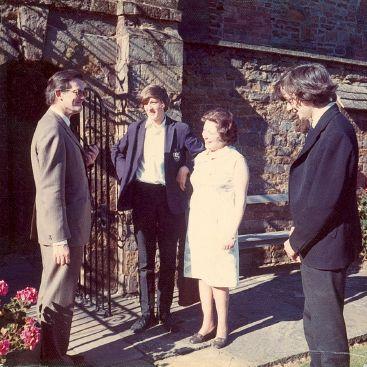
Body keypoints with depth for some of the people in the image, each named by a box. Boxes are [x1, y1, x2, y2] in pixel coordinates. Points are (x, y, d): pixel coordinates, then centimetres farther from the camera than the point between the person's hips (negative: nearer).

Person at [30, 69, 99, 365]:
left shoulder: (60, 126, 13)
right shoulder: (53, 129, -18)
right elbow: (51, 190, -23)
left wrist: (86, 159, 1)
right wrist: (60, 240, -23)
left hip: (69, 228, 10)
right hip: (63, 231, -10)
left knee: (60, 296, 20)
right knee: (58, 299, 3)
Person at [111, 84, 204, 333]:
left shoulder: (179, 129, 1)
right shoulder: (136, 129, 9)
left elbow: (203, 153, 0)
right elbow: (117, 151, 22)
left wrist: (186, 168, -11)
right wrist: (125, 173, 8)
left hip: (170, 199, -2)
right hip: (143, 197, 2)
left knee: (168, 259, 8)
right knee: (145, 260, 8)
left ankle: (165, 311, 21)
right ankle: (147, 312, 19)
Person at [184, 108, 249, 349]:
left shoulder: (236, 161, -8)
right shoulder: (201, 158, 10)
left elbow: (240, 201, -9)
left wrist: (231, 232, -13)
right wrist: (191, 224, 10)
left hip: (220, 227, -6)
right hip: (198, 225, 6)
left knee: (218, 279, 0)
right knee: (202, 275, 11)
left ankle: (222, 326, 16)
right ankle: (207, 323, 24)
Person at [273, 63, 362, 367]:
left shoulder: (335, 132, -22)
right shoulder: (325, 127, 8)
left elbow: (324, 201, -24)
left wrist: (297, 241, -12)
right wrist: (300, 231, 8)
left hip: (325, 247, -10)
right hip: (317, 243, 10)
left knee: (327, 328, 6)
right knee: (316, 322, 22)